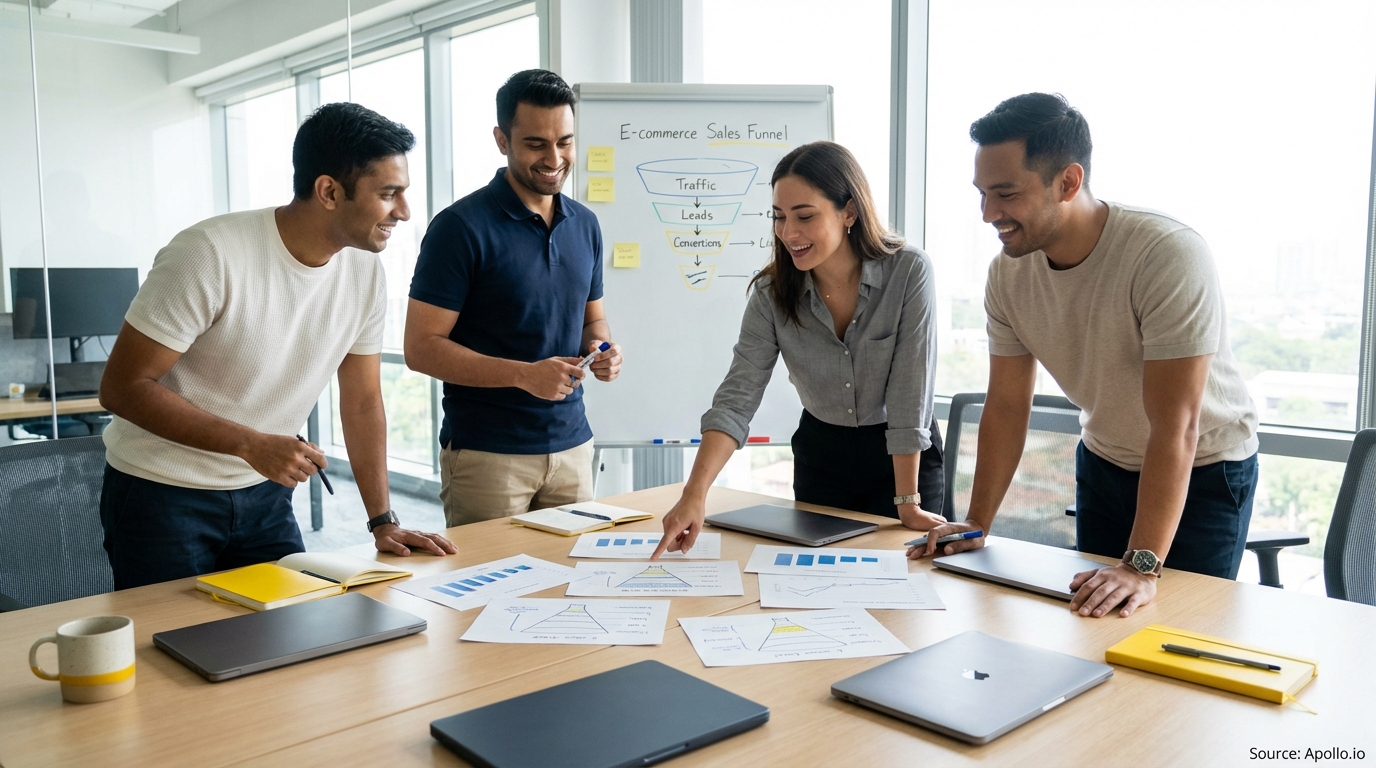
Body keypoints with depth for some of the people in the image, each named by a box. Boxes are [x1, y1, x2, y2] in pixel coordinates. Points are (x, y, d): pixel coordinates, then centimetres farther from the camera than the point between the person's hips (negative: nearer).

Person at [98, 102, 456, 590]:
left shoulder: (365, 274, -7)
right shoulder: (210, 255, -24)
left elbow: (362, 403, 1)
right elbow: (122, 388, -21)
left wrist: (383, 522, -4)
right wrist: (251, 444, -31)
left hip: (265, 495, 5)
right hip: (162, 494, -4)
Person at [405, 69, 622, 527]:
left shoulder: (584, 225, 8)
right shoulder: (461, 227, -10)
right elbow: (421, 348, -12)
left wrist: (603, 350, -4)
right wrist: (524, 375, -22)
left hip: (573, 446, 5)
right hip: (485, 455, -5)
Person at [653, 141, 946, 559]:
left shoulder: (910, 271, -22)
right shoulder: (772, 292, -15)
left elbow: (909, 397, -22)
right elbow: (736, 398, -23)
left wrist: (908, 502, -21)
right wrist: (694, 493, -35)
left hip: (905, 460, -2)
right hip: (820, 455, 3)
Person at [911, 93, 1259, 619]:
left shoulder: (1170, 255, -32)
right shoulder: (1008, 272, -14)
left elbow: (1176, 426, -34)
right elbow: (1007, 405, -7)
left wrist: (1143, 566, -37)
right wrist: (976, 525, -12)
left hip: (1204, 471, -4)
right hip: (1105, 463, 5)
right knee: (1096, 620, 11)